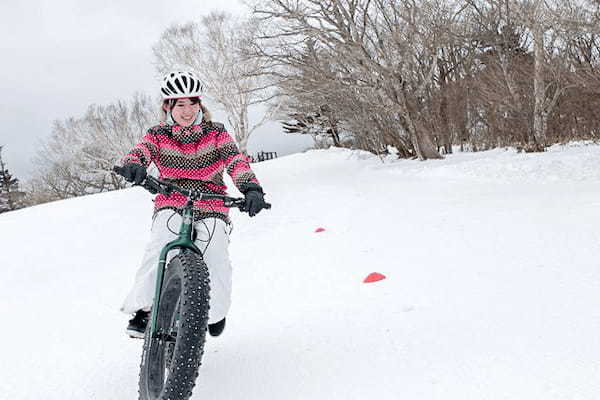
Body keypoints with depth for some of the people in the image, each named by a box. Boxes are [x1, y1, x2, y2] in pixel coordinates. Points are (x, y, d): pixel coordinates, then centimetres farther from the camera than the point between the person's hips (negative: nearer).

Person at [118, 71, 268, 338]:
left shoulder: (215, 133, 2)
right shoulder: (158, 135, 5)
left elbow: (236, 161, -12)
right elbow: (139, 153, -13)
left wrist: (251, 188, -32)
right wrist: (133, 166, -40)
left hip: (211, 207, 0)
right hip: (171, 205, 1)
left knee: (216, 259, -18)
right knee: (158, 250, -27)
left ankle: (216, 311, 9)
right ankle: (142, 310, -18)